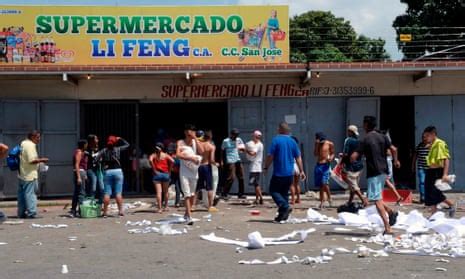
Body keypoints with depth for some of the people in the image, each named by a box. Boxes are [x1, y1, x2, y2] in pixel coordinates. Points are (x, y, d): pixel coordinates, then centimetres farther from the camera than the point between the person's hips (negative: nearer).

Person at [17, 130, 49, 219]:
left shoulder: (23, 143, 14)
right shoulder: (31, 145, -16)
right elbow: (32, 160, -24)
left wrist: (37, 159, 17)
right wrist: (41, 160, -11)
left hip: (21, 174, 9)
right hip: (29, 175, -9)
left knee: (21, 194, 11)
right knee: (30, 193, -6)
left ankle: (21, 213, 17)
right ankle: (31, 213, -5)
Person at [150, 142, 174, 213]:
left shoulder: (153, 155, 6)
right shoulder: (166, 155, 7)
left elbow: (150, 160, -17)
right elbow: (172, 161, -11)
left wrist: (154, 170, -10)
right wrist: (169, 170, 0)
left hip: (157, 174, -1)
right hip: (165, 174, 1)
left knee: (158, 192, -5)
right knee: (165, 192, 16)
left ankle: (160, 208, -12)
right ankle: (165, 206, 23)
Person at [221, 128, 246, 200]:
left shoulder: (239, 140, 9)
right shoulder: (226, 141, -2)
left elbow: (243, 148, 12)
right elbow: (222, 151, 5)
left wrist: (242, 148, -12)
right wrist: (222, 161, 1)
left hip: (238, 160, 6)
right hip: (230, 161, -5)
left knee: (241, 177, 4)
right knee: (231, 178, -12)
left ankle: (240, 194, 14)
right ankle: (224, 194, -5)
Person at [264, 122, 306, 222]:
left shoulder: (276, 140, -9)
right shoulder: (292, 141, 7)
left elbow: (270, 156, -12)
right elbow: (298, 158, 7)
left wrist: (266, 167, 1)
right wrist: (301, 171, 12)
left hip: (278, 173, -6)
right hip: (289, 173, 6)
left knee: (274, 190, 3)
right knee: (284, 192, 14)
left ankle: (285, 207, -16)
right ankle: (283, 215, 14)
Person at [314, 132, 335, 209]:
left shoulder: (329, 144, -1)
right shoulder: (318, 144, 8)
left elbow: (332, 153, 5)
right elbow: (315, 154, -3)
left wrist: (331, 158, -16)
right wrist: (317, 145, -11)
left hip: (326, 165, -4)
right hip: (318, 165, 4)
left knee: (324, 183, -17)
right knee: (320, 185, 7)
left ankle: (329, 198, 1)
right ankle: (322, 201, 14)